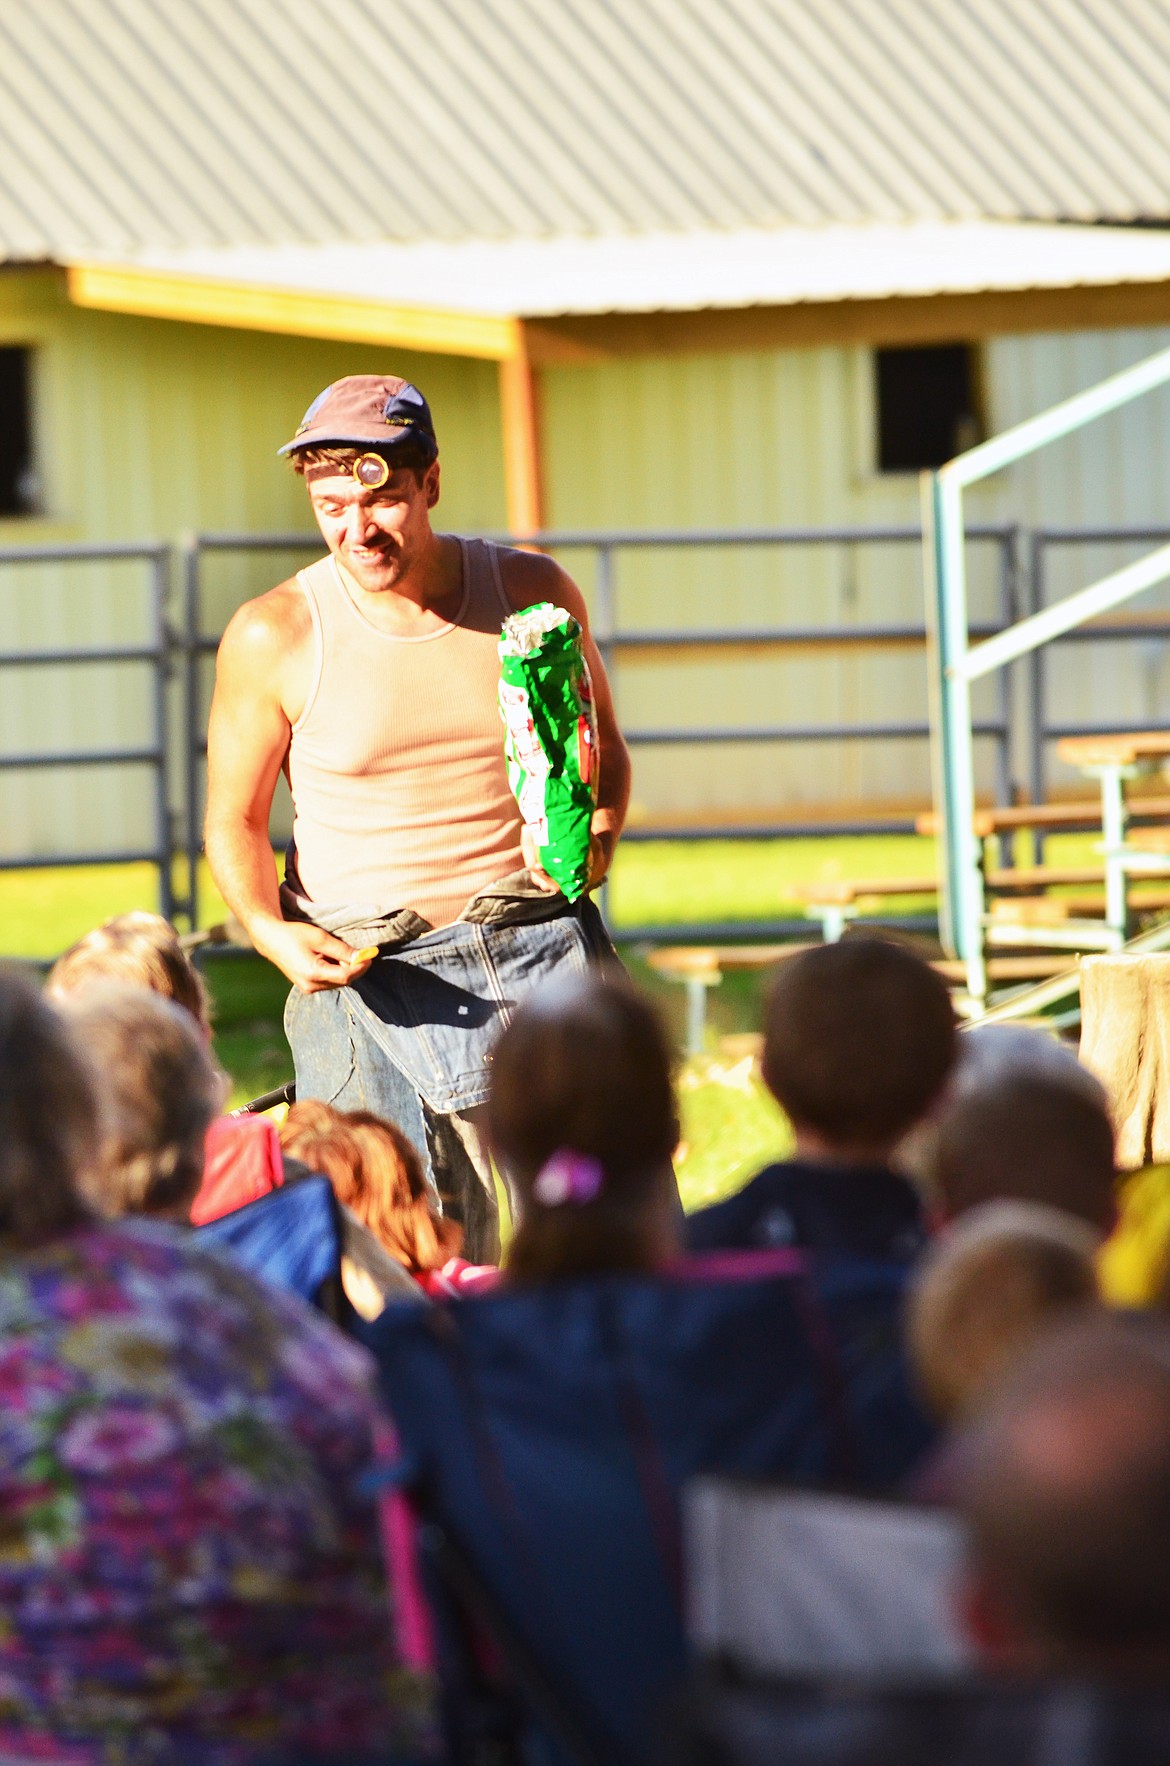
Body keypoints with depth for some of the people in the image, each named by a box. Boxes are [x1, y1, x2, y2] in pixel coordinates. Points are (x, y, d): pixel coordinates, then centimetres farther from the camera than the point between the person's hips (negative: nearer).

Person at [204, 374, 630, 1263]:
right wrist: (273, 932, -11)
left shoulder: (532, 592, 3)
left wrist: (597, 838, -4)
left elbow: (604, 748, 18)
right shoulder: (274, 638, -3)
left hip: (542, 946, 2)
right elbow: (235, 820, 7)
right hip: (372, 975, -2)